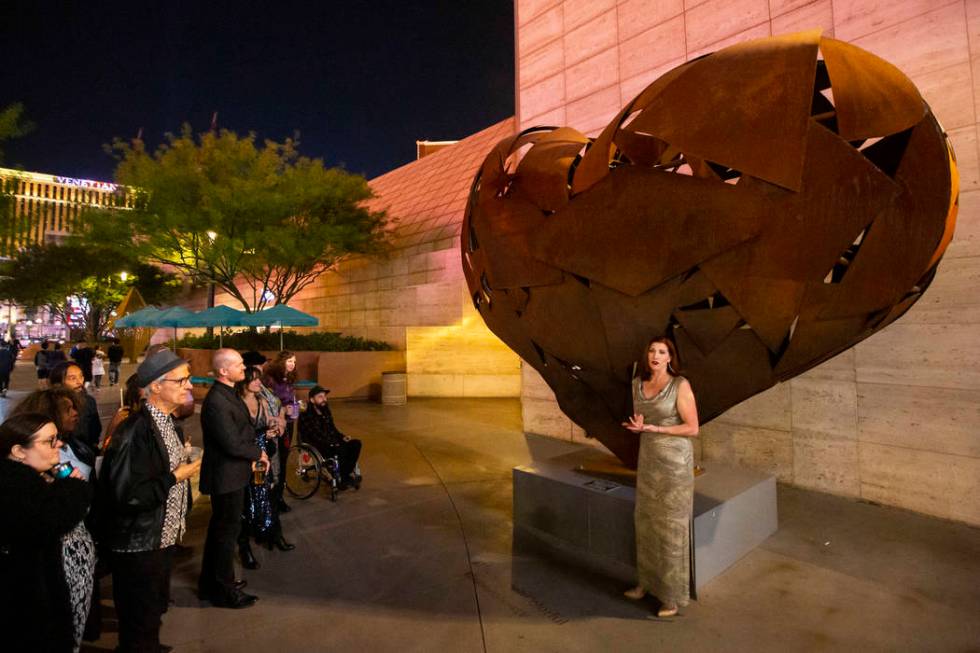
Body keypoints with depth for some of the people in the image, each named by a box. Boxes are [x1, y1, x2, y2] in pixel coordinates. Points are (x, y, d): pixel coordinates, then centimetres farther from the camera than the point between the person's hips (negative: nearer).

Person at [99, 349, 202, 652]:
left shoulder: (166, 422, 4)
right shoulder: (135, 431, -26)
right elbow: (127, 494, -29)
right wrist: (176, 476, -21)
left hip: (163, 538, 8)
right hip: (140, 547, -8)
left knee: (154, 613, 25)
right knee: (139, 626, 12)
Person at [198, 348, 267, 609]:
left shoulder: (228, 394, 5)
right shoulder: (216, 401, -26)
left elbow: (244, 429, 11)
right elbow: (233, 444, -25)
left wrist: (253, 454, -1)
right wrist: (258, 454, -10)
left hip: (231, 473, 10)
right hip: (227, 476, -9)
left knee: (219, 528, 22)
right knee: (228, 531, 7)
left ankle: (210, 584, 40)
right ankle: (224, 590, 25)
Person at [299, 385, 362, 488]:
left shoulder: (325, 411, 10)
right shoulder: (306, 416, -13)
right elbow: (315, 437, -19)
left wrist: (342, 437, 3)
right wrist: (331, 444, -25)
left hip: (330, 443, 8)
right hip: (314, 448, -8)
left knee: (356, 444, -12)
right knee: (341, 449, -33)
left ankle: (346, 474, -7)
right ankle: (340, 479, -14)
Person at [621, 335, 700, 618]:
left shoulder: (680, 385, -13)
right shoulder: (638, 383, 5)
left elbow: (692, 428, -14)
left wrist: (654, 428, -19)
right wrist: (637, 424, -7)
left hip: (674, 462, -6)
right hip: (648, 459, 6)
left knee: (671, 526, 3)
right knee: (646, 520, 15)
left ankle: (673, 594, 18)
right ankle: (648, 581, 33)